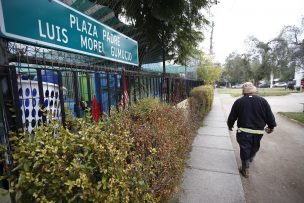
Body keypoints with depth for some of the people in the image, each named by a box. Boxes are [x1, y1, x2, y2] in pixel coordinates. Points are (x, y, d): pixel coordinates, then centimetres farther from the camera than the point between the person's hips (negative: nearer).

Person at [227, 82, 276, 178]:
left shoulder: (238, 102, -9)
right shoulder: (262, 101, -5)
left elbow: (232, 117, -3)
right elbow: (270, 116, 0)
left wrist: (230, 126, 14)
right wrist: (271, 126, 17)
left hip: (244, 132, -3)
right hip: (258, 131, 3)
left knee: (245, 150, 10)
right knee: (254, 148, 27)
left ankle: (245, 170, 20)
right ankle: (250, 158, 53)